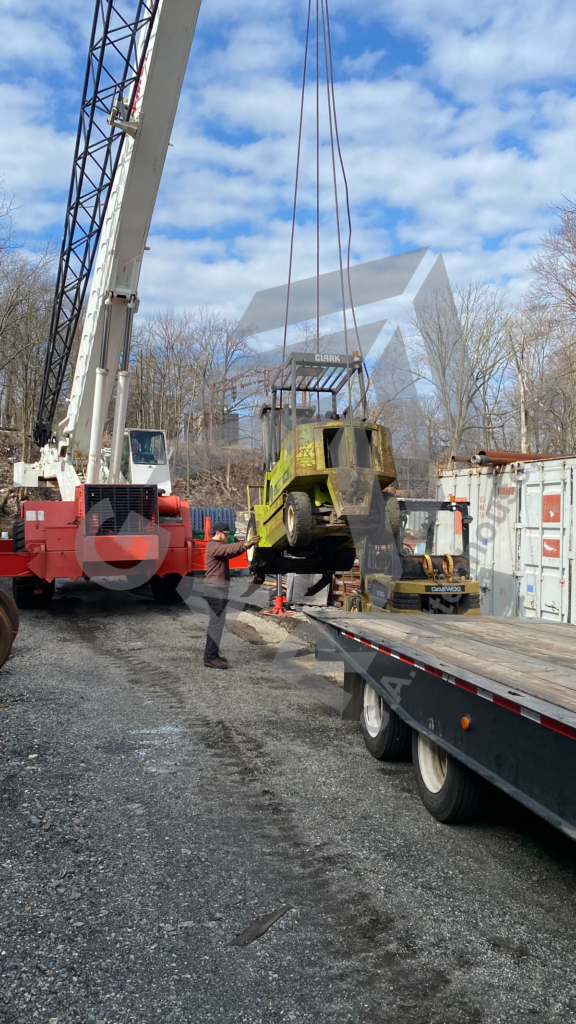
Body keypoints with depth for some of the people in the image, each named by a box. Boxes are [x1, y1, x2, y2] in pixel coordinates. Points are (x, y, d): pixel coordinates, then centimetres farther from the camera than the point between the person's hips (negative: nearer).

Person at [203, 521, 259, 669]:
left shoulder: (218, 546, 20)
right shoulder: (214, 546, -14)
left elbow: (231, 552, 12)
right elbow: (231, 549, -30)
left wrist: (245, 544, -3)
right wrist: (247, 543, -35)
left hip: (217, 589, 11)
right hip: (215, 589, -11)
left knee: (216, 621, 16)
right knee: (216, 622, -10)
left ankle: (211, 654, 23)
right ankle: (210, 658, -9)